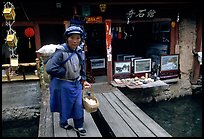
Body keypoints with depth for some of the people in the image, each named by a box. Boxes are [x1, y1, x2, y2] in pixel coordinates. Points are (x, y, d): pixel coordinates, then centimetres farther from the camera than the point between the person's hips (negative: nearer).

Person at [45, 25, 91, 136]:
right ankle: (63, 123, 40)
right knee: (65, 105, 13)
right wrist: (65, 73, -21)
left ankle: (78, 126, 30)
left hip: (77, 83, 6)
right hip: (64, 84, -5)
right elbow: (50, 68, -32)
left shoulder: (80, 52, -1)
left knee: (79, 105, 11)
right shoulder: (61, 52, -23)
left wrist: (83, 80, 11)